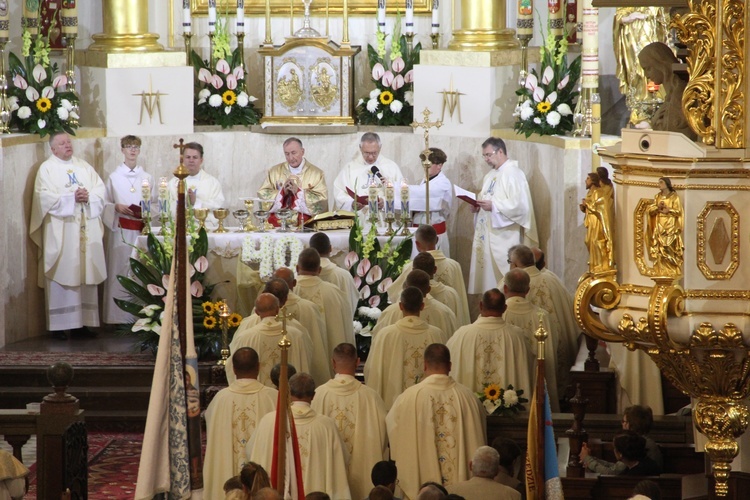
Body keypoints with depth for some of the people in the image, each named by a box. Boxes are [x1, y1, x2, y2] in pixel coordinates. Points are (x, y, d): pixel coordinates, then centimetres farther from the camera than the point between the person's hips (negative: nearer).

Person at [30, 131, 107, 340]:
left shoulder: (84, 167, 15)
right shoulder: (47, 169, 1)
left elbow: (101, 190, 8)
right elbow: (44, 197, -12)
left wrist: (88, 197, -12)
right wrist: (71, 198, -17)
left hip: (86, 231, 5)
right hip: (60, 232, -5)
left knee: (86, 274, 3)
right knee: (61, 275, -6)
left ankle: (83, 321, 8)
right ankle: (59, 325, -3)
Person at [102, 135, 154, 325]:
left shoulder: (147, 178, 12)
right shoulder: (114, 178, 7)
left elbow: (155, 206, 14)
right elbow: (105, 204, 6)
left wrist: (147, 209, -7)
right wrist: (117, 207, -13)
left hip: (142, 230, 2)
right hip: (121, 231, -2)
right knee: (120, 272, -6)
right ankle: (119, 317, -5)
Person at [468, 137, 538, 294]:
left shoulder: (513, 174, -11)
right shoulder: (491, 175, 18)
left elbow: (519, 205, -20)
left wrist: (493, 206, -22)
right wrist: (478, 206, 4)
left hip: (504, 237, -9)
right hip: (488, 233, 9)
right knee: (486, 274, 7)